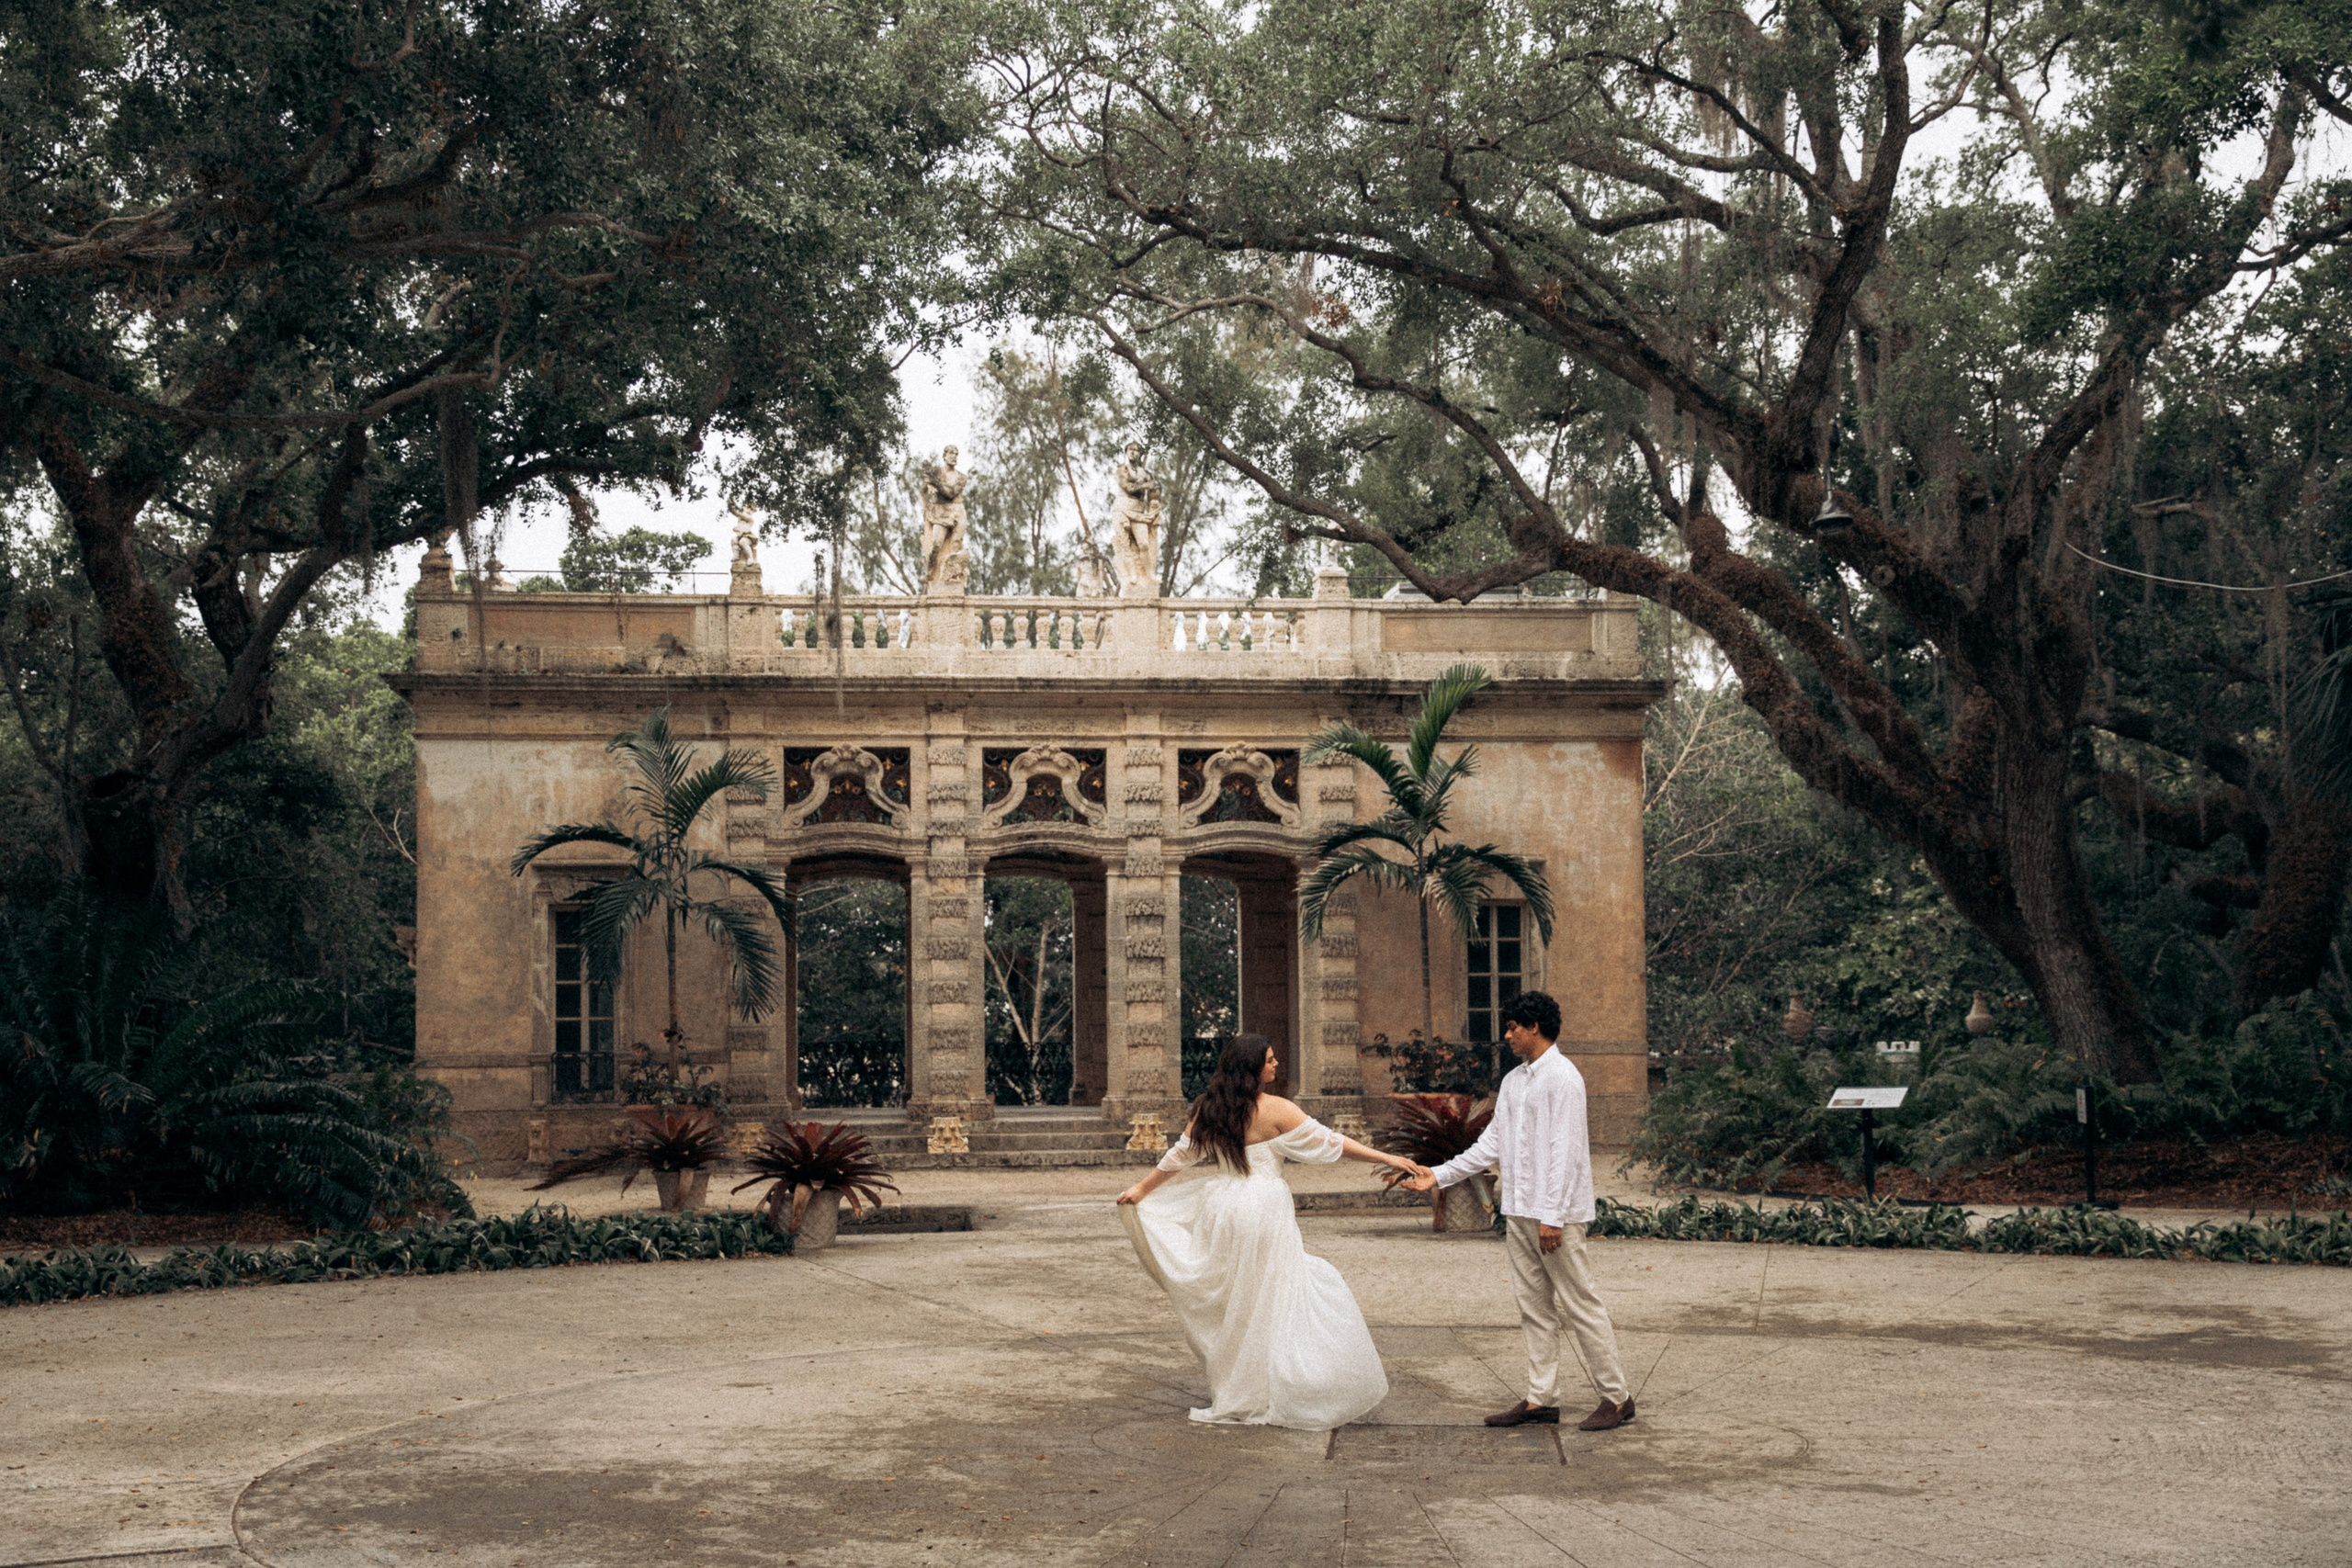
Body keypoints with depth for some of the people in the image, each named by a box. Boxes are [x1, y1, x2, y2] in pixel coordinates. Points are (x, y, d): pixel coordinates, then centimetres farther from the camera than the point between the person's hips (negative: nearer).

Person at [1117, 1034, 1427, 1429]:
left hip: (1220, 1205, 6)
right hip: (1262, 1209, -6)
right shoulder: (1276, 1110, -12)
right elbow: (1330, 1143, -9)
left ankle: (1231, 1393, 22)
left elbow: (1179, 1156, 11)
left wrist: (1142, 1189, 25)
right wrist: (1389, 1159, -4)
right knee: (1268, 1302, 3)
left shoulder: (1208, 1108, 3)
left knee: (1230, 1301, 15)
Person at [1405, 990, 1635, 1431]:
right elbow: (1492, 1143, 18)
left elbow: (1565, 1151, -17)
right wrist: (1439, 1176, 14)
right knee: (1535, 1308, 11)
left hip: (1555, 1215, -9)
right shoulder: (1514, 1080, 14)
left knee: (1580, 1304, -4)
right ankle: (1541, 1399, 16)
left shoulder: (1562, 1077, -12)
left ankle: (1617, 1398, 4)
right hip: (1519, 1212, 9)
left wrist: (1552, 1216, -21)